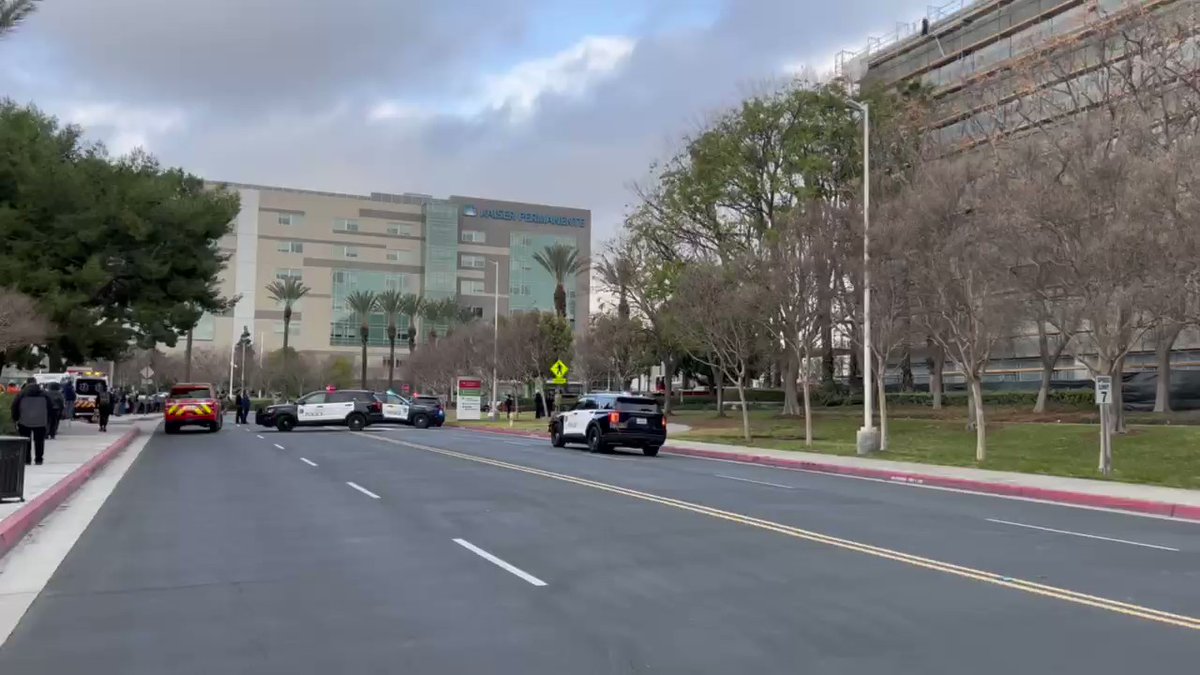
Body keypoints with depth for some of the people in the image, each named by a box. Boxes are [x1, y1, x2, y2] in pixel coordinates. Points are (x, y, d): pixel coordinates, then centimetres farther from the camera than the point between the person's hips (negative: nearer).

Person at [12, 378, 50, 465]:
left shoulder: (22, 394, -3)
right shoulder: (44, 394, 3)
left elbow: (15, 406, -1)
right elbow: (49, 407, 7)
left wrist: (15, 418, 9)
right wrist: (48, 420, 15)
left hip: (25, 422, -1)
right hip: (40, 422, 1)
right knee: (39, 441, 6)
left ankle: (26, 459, 5)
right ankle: (38, 459, 5)